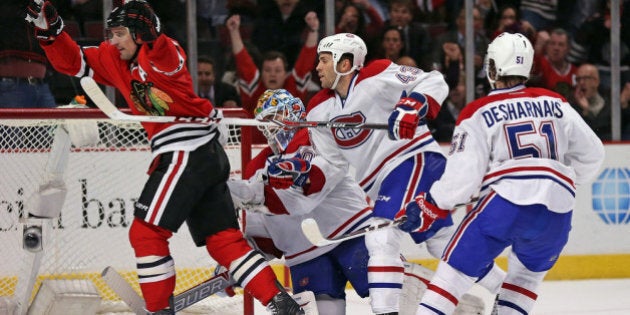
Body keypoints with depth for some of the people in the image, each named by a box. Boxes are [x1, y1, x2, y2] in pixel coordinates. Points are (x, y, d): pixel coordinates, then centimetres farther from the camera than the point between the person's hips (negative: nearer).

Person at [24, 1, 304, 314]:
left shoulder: (165, 54, -12)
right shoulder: (114, 60, 13)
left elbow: (162, 55, -36)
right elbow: (72, 61, 16)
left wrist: (150, 33, -55)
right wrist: (48, 26, 3)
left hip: (186, 155, -10)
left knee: (146, 231, -6)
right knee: (223, 239, 8)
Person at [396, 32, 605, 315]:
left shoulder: (478, 113, 7)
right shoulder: (555, 104, 19)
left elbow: (464, 172, -3)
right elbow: (591, 154, 23)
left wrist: (429, 206, 7)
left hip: (506, 199, -4)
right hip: (558, 211, 4)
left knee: (456, 268, 1)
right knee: (528, 273, 27)